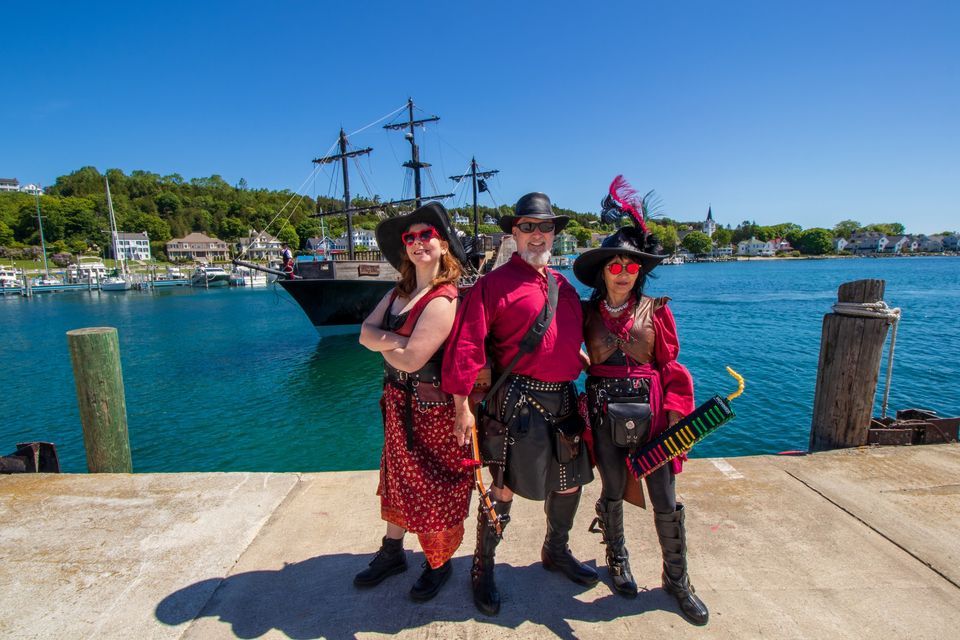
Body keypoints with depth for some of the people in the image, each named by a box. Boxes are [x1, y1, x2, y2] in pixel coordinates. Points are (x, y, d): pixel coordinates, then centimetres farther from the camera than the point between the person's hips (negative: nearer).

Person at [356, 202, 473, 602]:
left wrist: (382, 344, -7)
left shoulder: (443, 299, -20)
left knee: (434, 487, 8)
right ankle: (392, 552, 42)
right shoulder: (398, 292, 7)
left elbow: (411, 359, -25)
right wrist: (395, 341, -21)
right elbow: (366, 332, -2)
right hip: (398, 403, 8)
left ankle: (439, 564, 32)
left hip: (432, 408, -8)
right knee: (398, 476, 21)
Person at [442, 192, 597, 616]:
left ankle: (556, 552, 45)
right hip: (519, 400, -7)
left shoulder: (564, 286, 14)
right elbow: (466, 346, -14)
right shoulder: (495, 283, -8)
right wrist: (462, 406, -16)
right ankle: (482, 569, 28)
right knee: (504, 488, 3)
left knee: (569, 482, 19)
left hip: (564, 399, 7)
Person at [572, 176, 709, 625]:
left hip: (649, 411, 0)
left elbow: (669, 367, 1)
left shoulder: (655, 310, 0)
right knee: (613, 493, 15)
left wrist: (673, 417, -6)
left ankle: (677, 580, 28)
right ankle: (617, 560, 40)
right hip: (604, 412, 1)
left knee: (665, 500, 6)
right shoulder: (588, 312, 1)